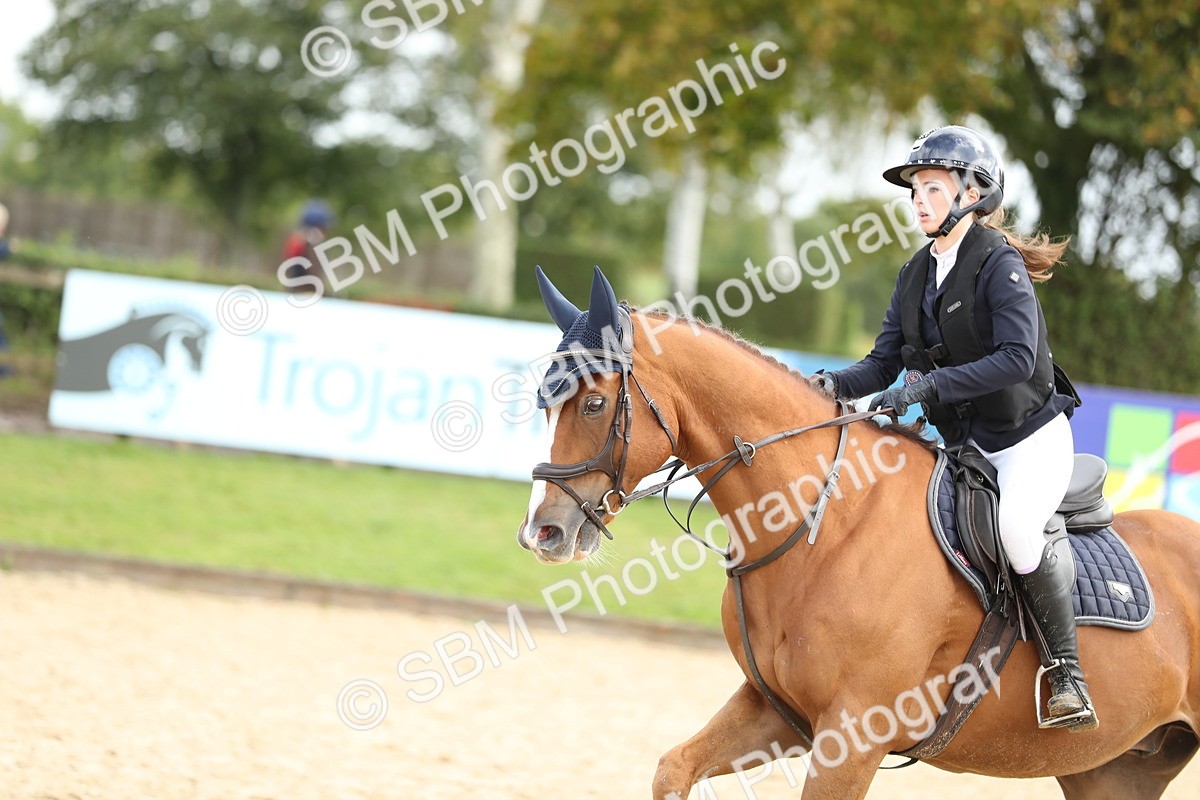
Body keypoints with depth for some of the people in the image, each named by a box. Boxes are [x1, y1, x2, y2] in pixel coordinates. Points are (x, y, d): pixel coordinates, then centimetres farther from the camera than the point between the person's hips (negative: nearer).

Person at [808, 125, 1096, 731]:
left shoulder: (998, 264, -15)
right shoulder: (916, 275, 7)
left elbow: (1017, 358, -27)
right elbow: (884, 364, 6)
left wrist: (929, 385, -31)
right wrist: (834, 384, -14)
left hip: (1032, 439, -8)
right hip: (963, 446, 8)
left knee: (1015, 525, -34)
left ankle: (1067, 673, -21)